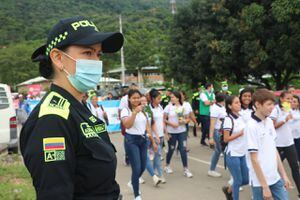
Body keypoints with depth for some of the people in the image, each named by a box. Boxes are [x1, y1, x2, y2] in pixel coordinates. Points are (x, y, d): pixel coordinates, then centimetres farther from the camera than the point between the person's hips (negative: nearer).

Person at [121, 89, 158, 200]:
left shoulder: (143, 110, 11)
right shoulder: (125, 110, -7)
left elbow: (147, 128, 14)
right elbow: (127, 125, -23)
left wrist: (153, 141, 13)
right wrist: (135, 112, -28)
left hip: (143, 139, 6)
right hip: (132, 140, -6)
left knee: (143, 167, 11)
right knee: (137, 168, -7)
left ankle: (133, 183, 40)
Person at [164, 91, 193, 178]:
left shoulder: (183, 107, 1)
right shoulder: (168, 107, -4)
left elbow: (187, 119, 7)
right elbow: (164, 119, -5)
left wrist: (184, 121, -13)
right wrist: (171, 123, -18)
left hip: (182, 131, 1)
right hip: (171, 132, -1)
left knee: (183, 150, -3)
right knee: (171, 149, 10)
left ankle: (185, 169, 7)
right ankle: (167, 166, 32)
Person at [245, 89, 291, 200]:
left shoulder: (269, 122, 4)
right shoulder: (252, 126, -18)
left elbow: (274, 149, 11)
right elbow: (254, 159, -18)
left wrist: (284, 175, 12)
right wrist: (265, 186, -16)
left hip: (275, 178, 7)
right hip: (260, 181, -6)